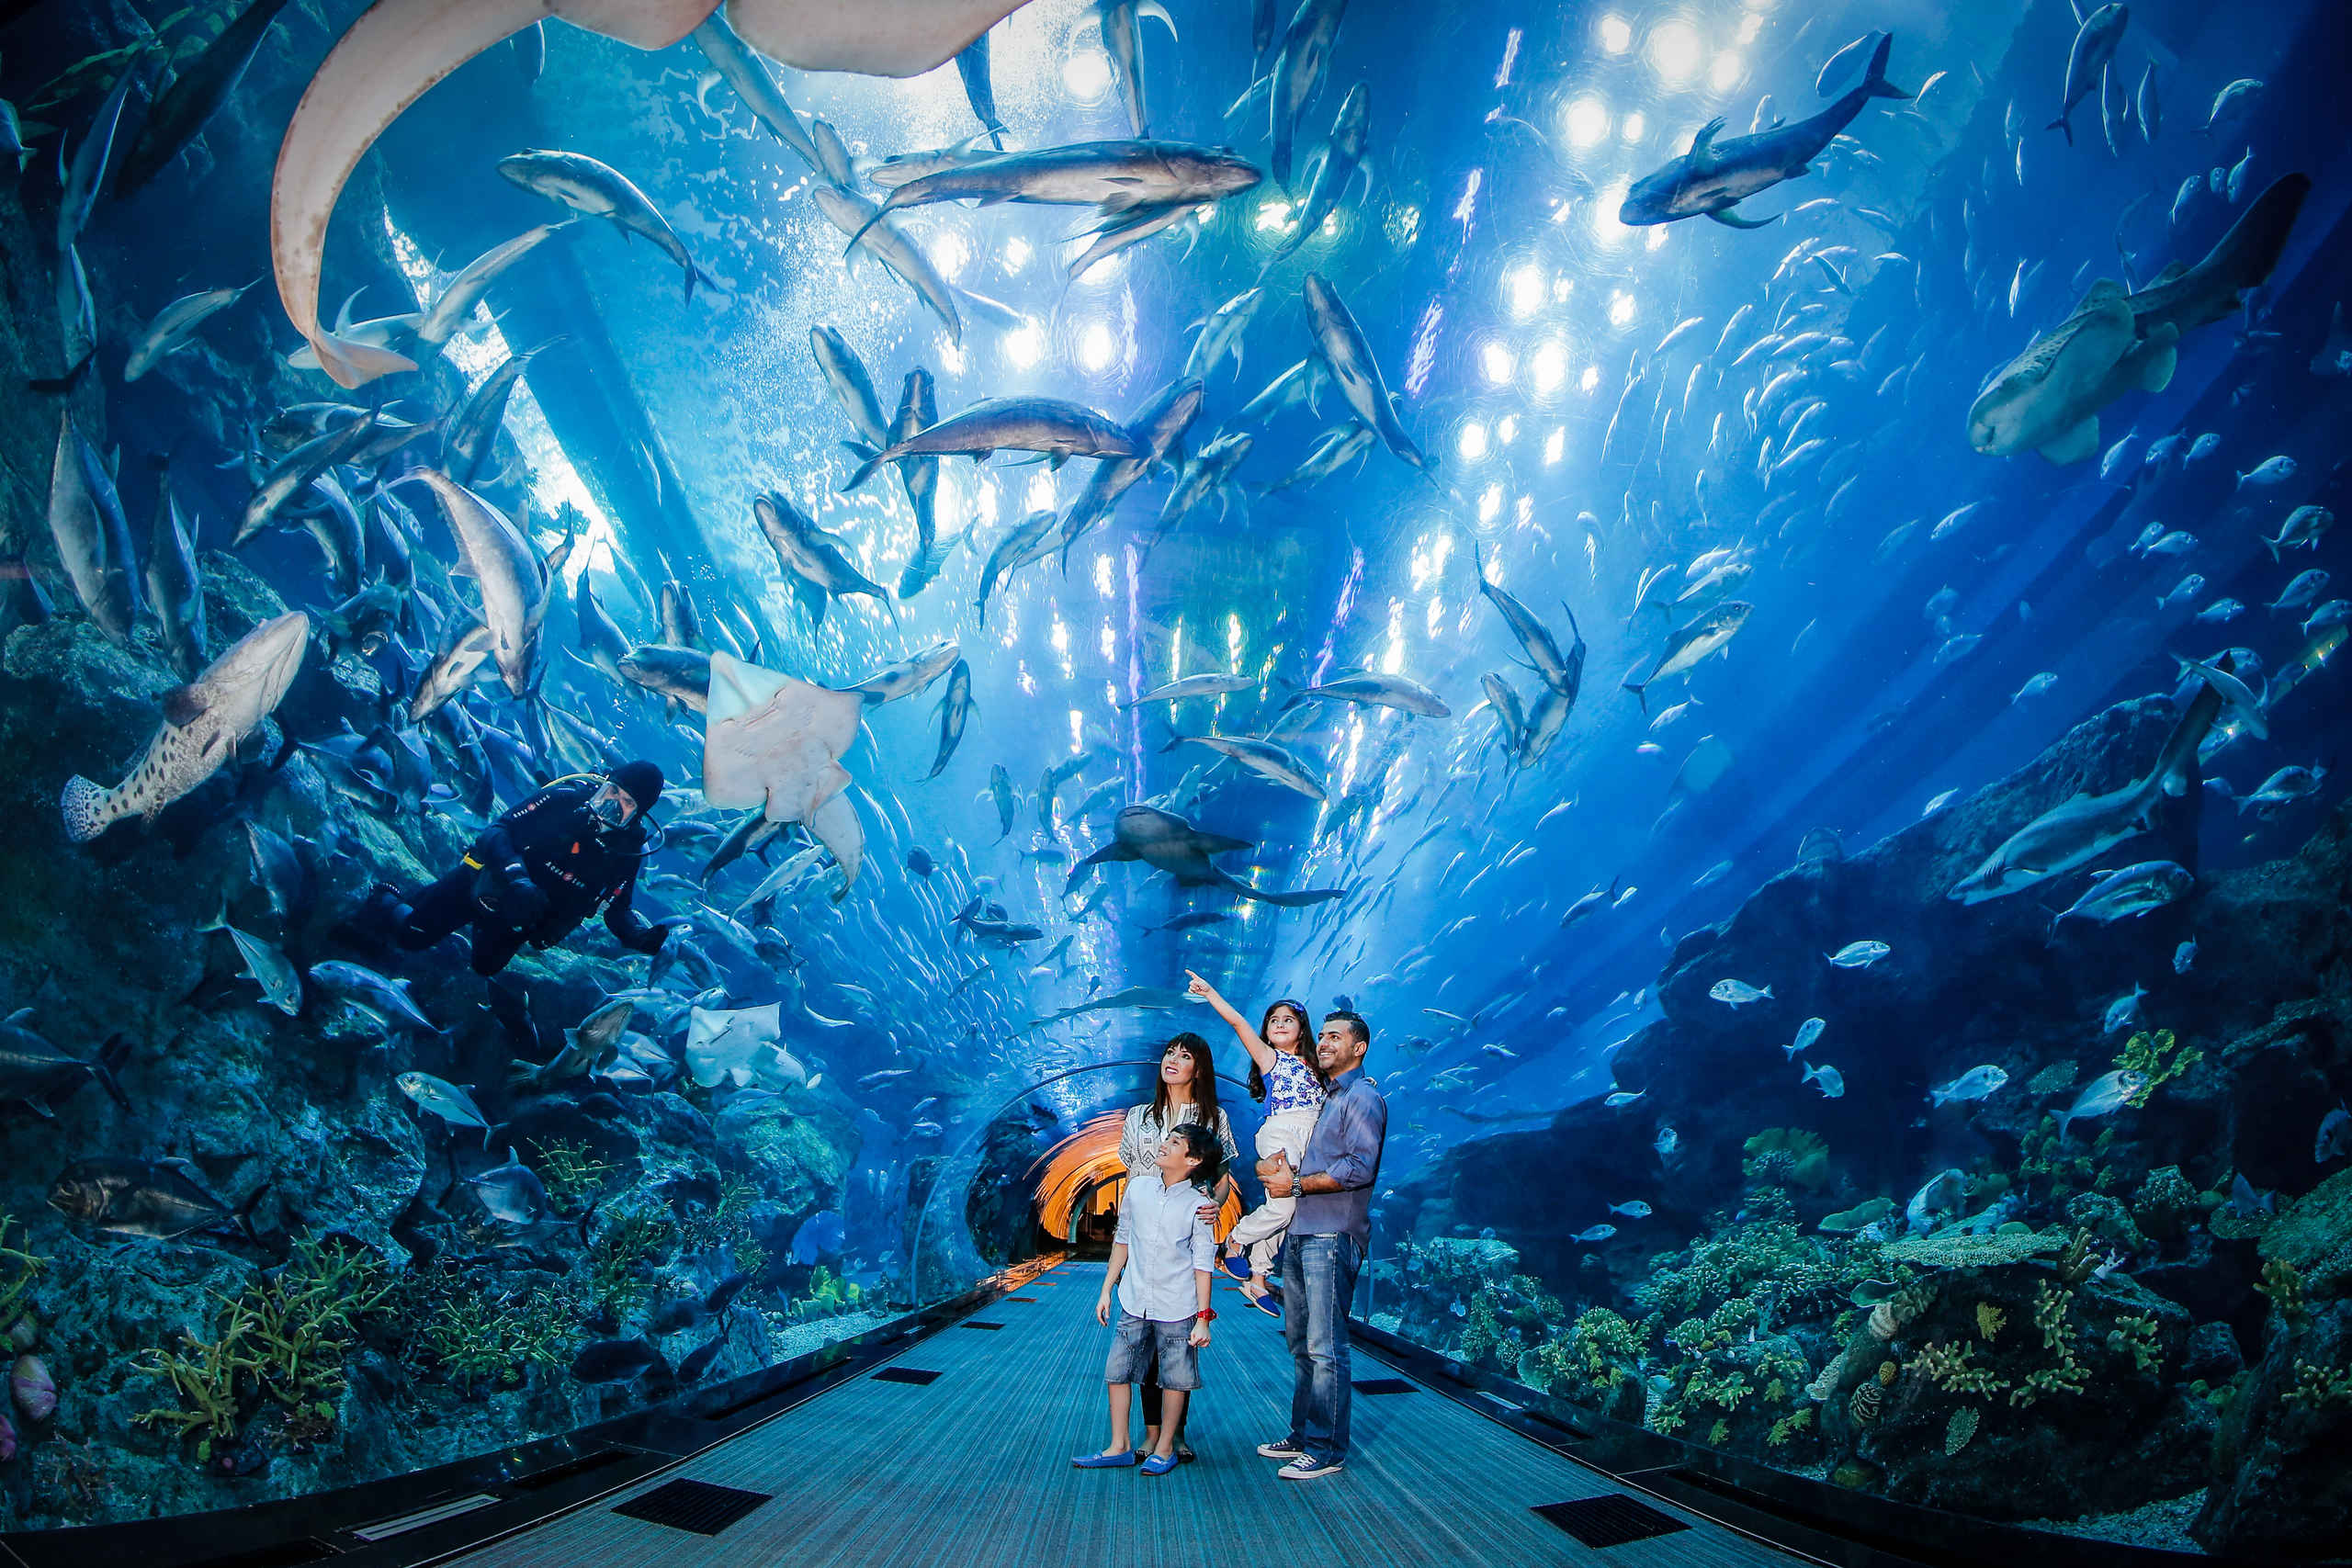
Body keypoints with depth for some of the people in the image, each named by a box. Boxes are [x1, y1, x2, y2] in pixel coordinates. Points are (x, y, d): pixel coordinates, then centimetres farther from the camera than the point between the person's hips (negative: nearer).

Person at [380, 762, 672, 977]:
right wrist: (516, 877, -43)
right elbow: (498, 830, -26)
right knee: (412, 935, 4)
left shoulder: (630, 849, -16)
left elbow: (618, 910, -5)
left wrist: (642, 937, -26)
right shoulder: (566, 799, -26)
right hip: (486, 886, -3)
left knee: (485, 966, 20)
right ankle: (388, 901, 37)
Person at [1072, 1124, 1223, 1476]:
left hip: (1177, 1310, -3)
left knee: (1175, 1379, 6)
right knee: (1117, 1371, 5)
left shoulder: (1198, 1204, -10)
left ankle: (1165, 1448, 22)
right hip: (1134, 1304, 4)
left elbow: (1203, 1263, -6)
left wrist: (1203, 1318, -7)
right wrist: (1107, 1290, 13)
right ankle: (1119, 1447, 18)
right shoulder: (1138, 1187, 0)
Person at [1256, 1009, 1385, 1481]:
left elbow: (1360, 1168, -18)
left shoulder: (1363, 1098, -7)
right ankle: (1303, 1436, 22)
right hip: (1300, 1234, 9)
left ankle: (1327, 1449, 0)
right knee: (1301, 1345, 14)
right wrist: (1280, 1174, 10)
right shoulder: (1322, 1099, 21)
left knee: (1325, 1348, -6)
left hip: (1332, 1238, -9)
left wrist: (1296, 1184, -13)